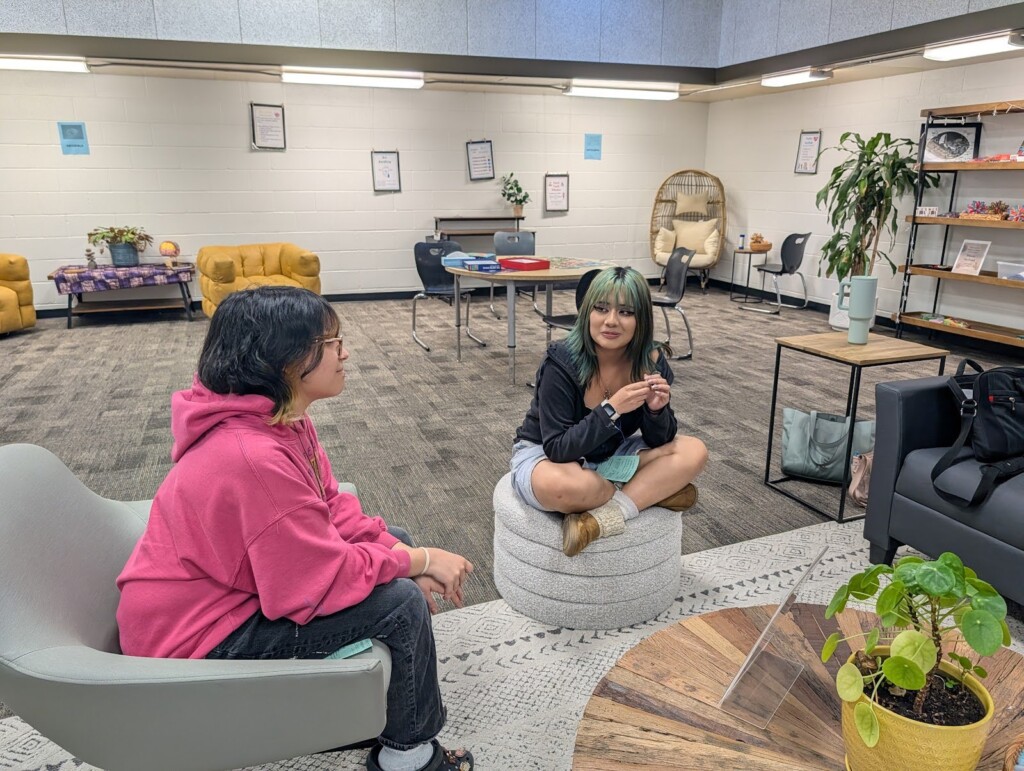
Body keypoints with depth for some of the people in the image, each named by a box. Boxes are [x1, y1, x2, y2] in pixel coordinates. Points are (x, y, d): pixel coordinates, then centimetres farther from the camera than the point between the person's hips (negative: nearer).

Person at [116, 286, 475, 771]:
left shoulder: (282, 420, -4)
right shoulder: (253, 457, -34)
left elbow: (333, 508, 2)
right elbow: (326, 579, -29)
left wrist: (406, 554, -11)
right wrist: (419, 561, -16)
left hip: (232, 587, 10)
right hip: (200, 637, -9)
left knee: (394, 541, 9)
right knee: (401, 603, -17)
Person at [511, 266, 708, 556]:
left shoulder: (652, 361, -13)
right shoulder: (561, 363, -26)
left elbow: (659, 442, -5)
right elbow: (558, 449, -28)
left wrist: (656, 410, -27)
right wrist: (612, 409, -37)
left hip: (607, 456, 5)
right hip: (543, 456, -5)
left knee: (694, 452, -15)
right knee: (560, 486, -41)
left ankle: (606, 516, -24)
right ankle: (651, 493, -15)